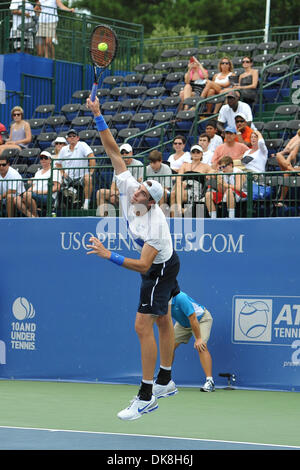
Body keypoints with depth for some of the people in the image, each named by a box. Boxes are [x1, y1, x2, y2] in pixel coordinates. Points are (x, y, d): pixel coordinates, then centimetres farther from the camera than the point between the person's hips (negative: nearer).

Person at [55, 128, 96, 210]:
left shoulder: (82, 145, -2)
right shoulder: (64, 149, 12)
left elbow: (92, 157, -13)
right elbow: (58, 164, 21)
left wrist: (91, 172, -21)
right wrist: (62, 172, 1)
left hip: (81, 176, -4)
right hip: (68, 178, 4)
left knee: (88, 179, -36)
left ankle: (86, 202, -29)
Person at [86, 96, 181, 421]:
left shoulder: (155, 225, -36)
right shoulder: (129, 188, -18)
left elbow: (143, 265, -36)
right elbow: (114, 152, -16)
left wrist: (109, 256, -40)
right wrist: (98, 117, -24)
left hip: (159, 270, -9)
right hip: (160, 266, 9)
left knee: (143, 326, -11)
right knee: (163, 321, 19)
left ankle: (146, 397, -8)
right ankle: (165, 381, 32)